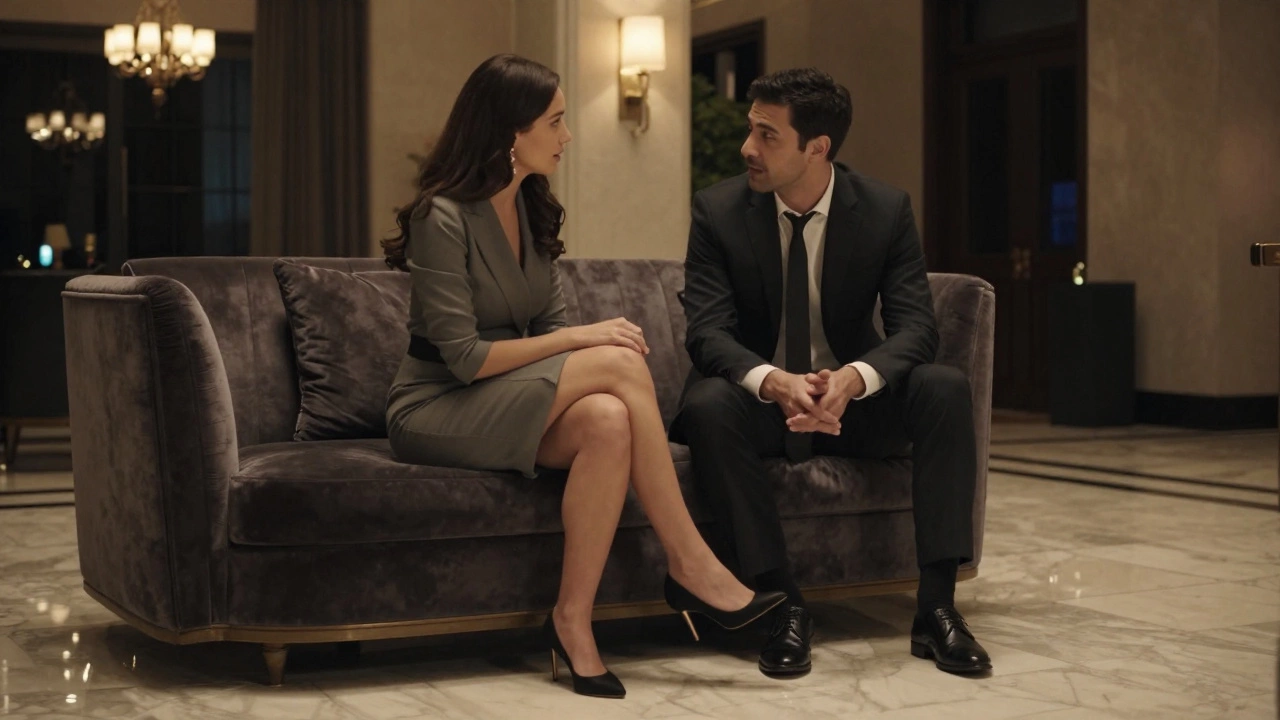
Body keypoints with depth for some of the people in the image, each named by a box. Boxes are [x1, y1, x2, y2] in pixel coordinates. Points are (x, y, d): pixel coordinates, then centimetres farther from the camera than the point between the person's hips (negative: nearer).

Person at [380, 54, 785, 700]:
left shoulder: (531, 207, 9)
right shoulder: (442, 217, -15)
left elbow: (550, 324, 6)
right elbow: (464, 357, -19)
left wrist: (589, 345, -16)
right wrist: (582, 340, -20)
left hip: (514, 404, 7)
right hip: (435, 411, -6)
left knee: (608, 420, -30)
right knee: (619, 363, -27)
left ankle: (573, 621, -25)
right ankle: (691, 566, -22)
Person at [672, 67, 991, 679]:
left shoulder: (886, 210, -6)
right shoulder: (718, 210, -9)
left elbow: (914, 325, -14)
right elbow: (707, 331, -16)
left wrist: (853, 378, -37)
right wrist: (775, 382, -39)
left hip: (853, 398, 1)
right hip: (760, 398, -1)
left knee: (946, 388, -26)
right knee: (707, 406, -34)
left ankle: (936, 603, -23)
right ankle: (779, 602, -27)